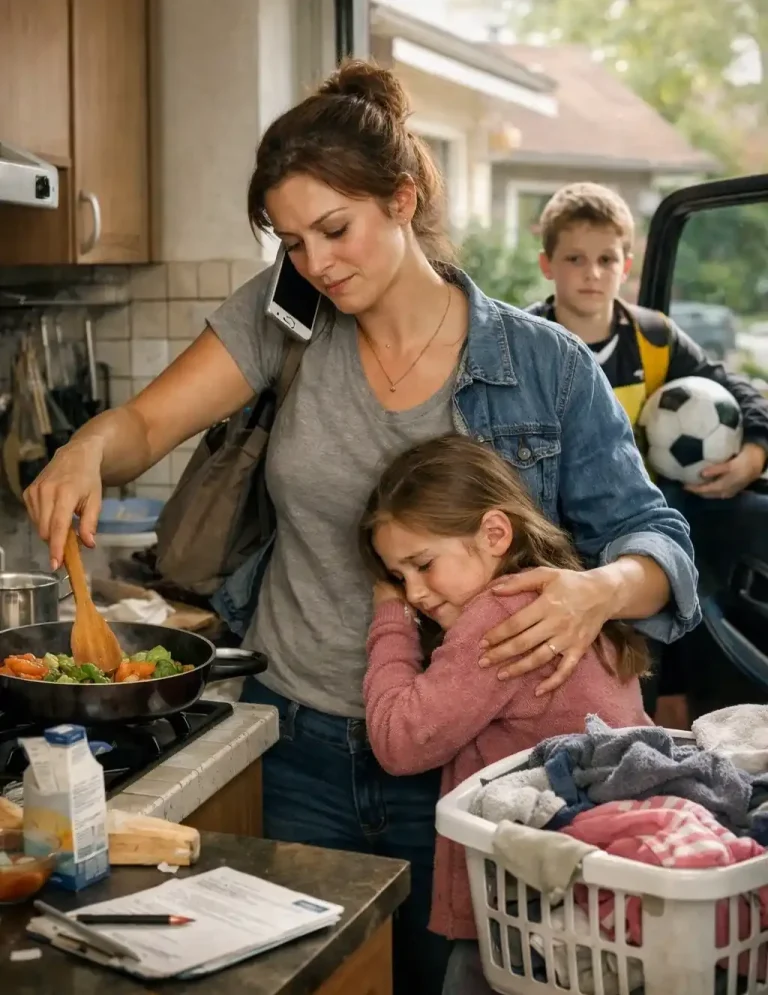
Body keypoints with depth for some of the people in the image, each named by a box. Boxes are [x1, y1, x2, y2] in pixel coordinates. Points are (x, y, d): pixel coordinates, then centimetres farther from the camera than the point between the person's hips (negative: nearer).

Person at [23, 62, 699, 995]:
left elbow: (653, 536, -7)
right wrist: (86, 451, -27)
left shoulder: (547, 367, -10)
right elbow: (146, 423, -4)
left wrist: (601, 590, -29)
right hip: (297, 748, 2)